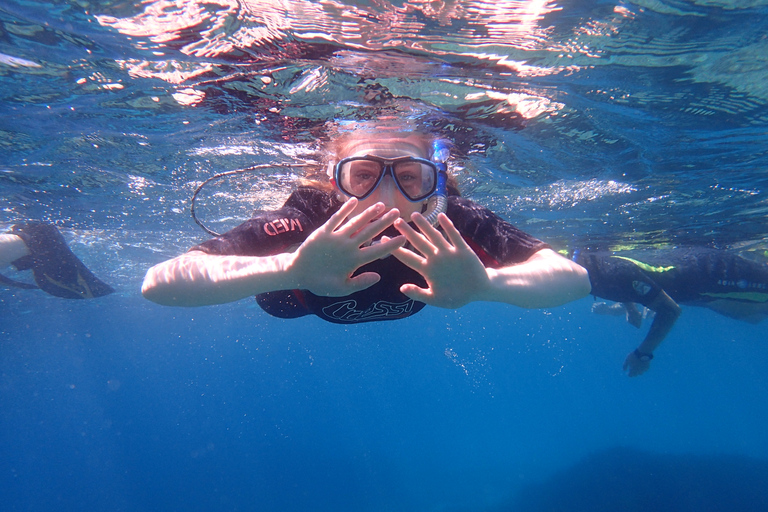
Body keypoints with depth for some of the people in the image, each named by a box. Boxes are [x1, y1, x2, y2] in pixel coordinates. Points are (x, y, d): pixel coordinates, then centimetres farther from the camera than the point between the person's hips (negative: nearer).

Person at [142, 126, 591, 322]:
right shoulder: (306, 222, -46)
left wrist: (484, 283, -64)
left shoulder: (449, 225, -42)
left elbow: (575, 278, -43)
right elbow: (159, 282, -52)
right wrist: (291, 269, -68)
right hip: (299, 297, -1)